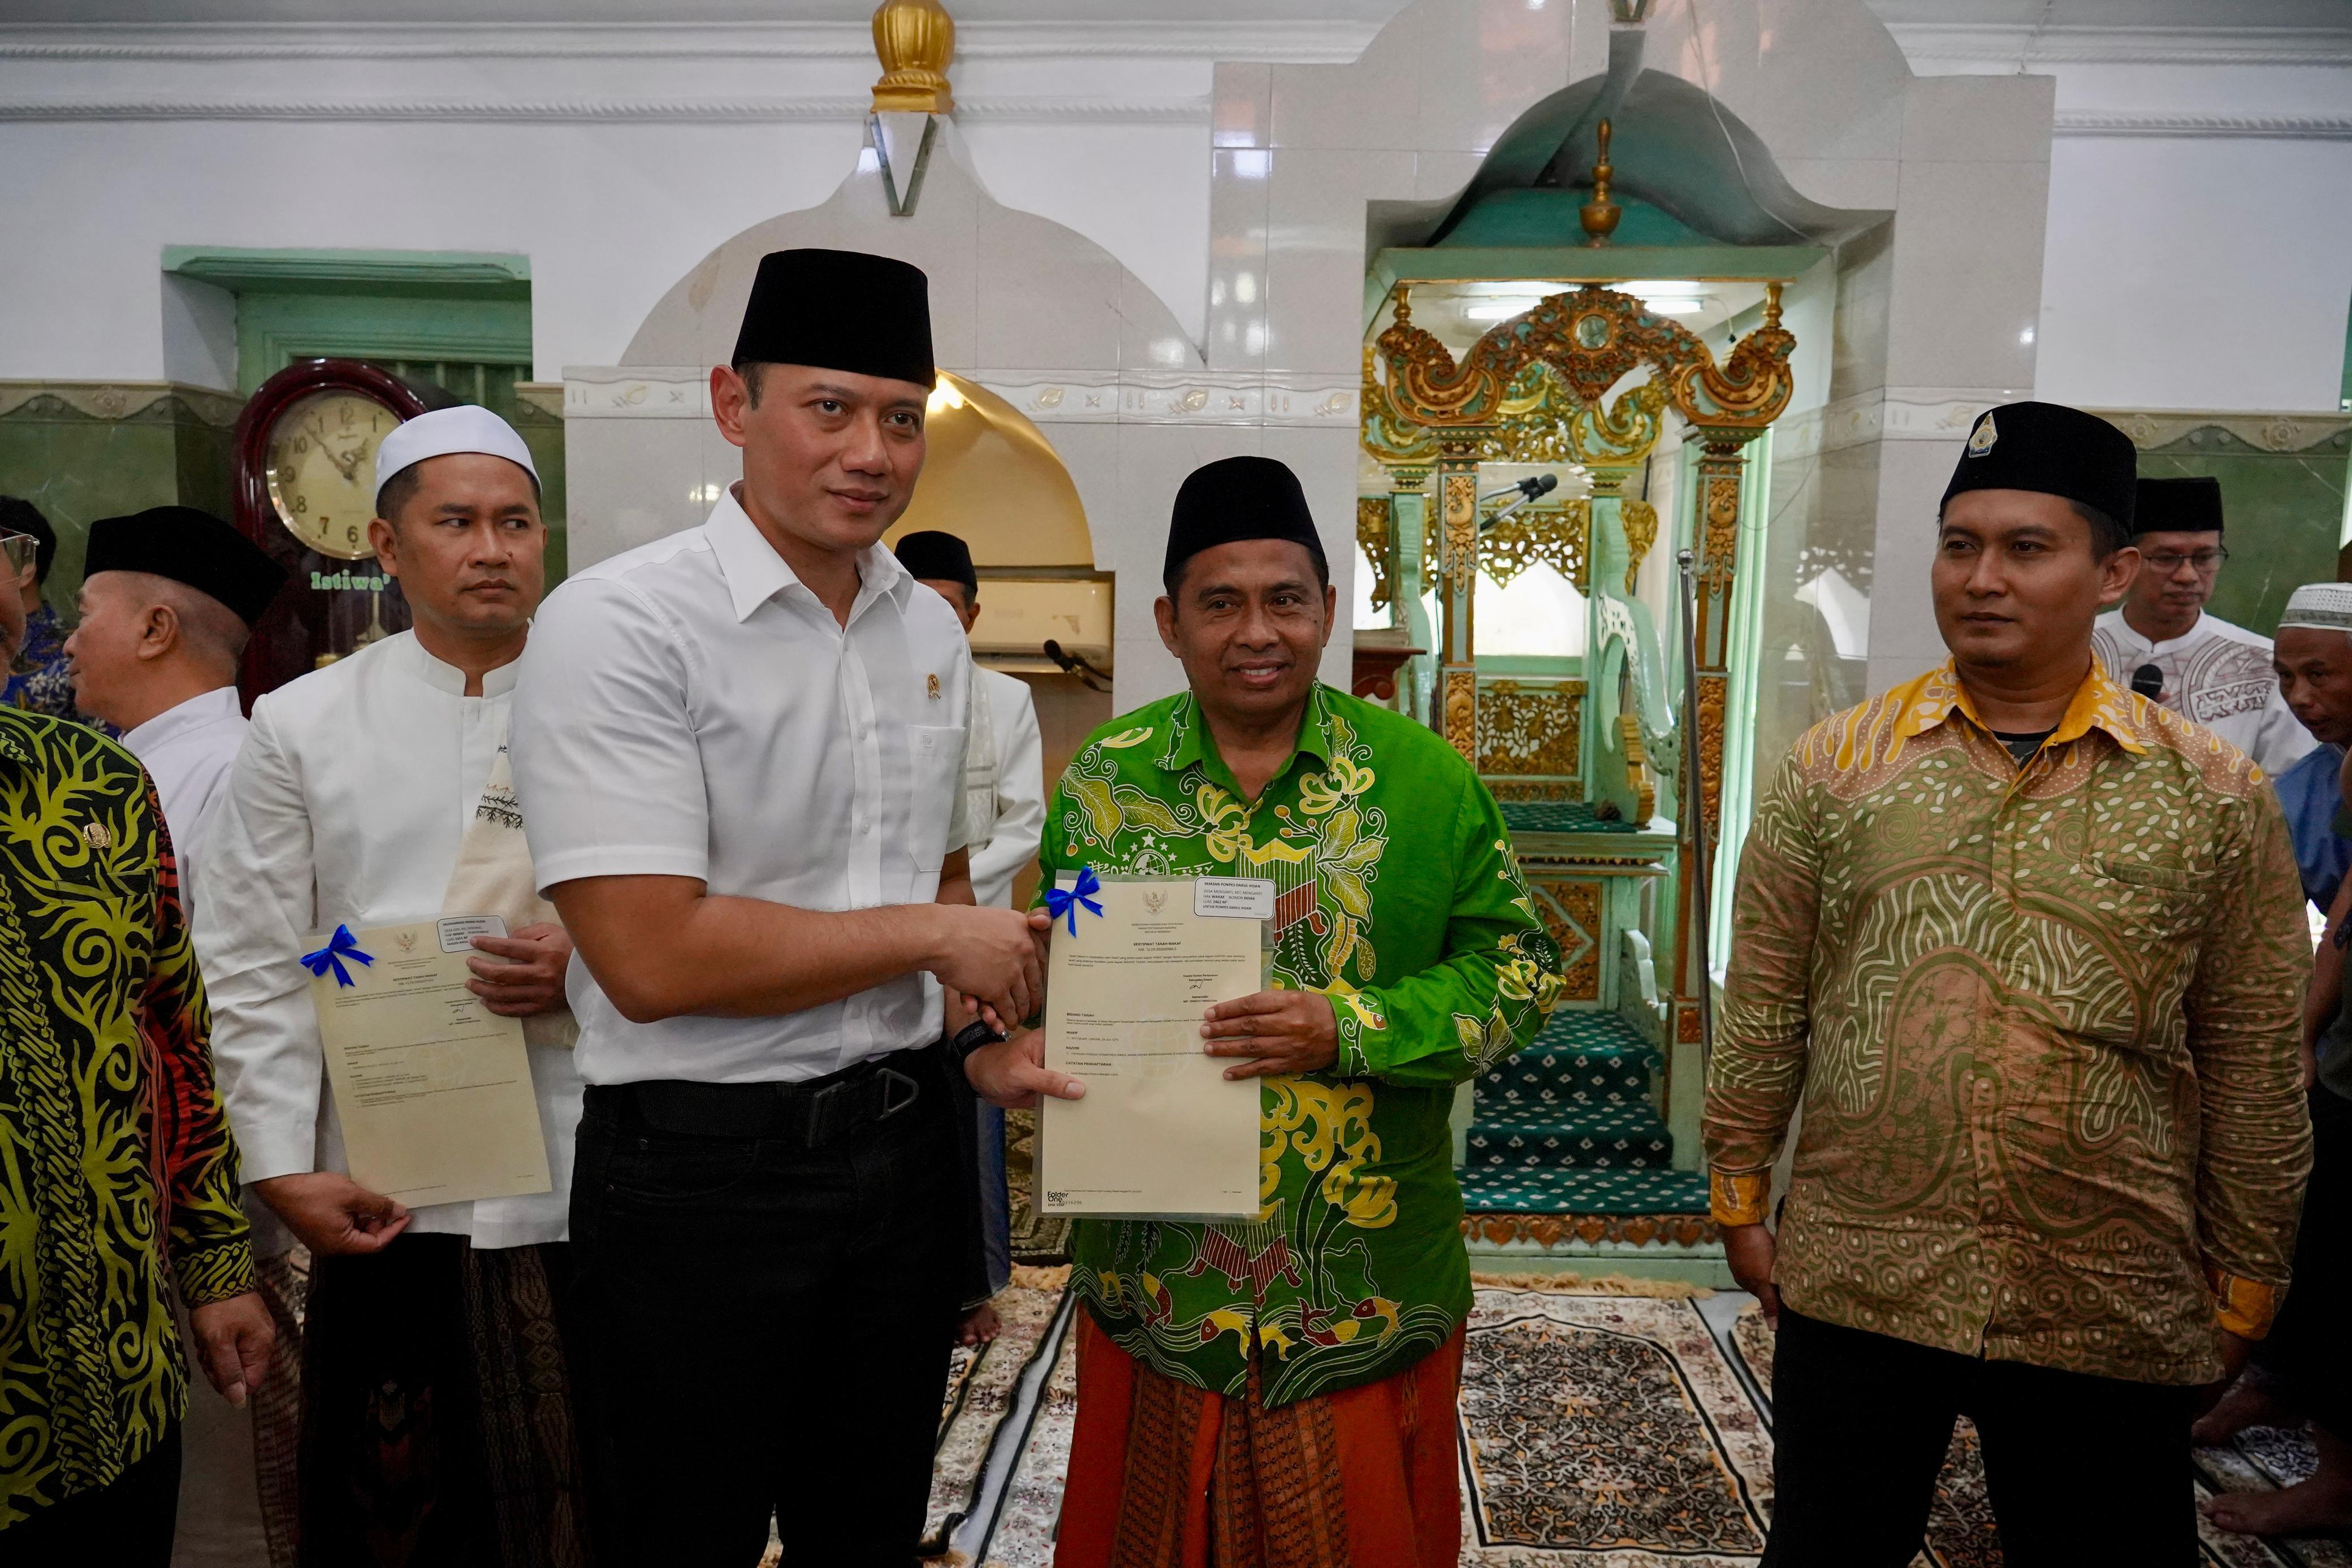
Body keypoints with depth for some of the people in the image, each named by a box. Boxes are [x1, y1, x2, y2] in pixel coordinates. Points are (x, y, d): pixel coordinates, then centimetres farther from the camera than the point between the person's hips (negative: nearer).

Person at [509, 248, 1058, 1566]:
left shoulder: (932, 629, 5)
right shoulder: (619, 625, -17)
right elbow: (653, 959, -24)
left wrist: (982, 1039, -1)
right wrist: (935, 935, -15)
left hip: (912, 1134, 6)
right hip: (706, 1159, -5)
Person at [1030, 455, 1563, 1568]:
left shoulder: (1423, 776, -4)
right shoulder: (1106, 777, 1)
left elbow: (1516, 970, -4)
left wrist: (1350, 1028, -19)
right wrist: (1004, 1045, -13)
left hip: (1368, 1279, -1)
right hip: (1155, 1276, 2)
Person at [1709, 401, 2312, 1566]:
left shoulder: (2215, 796, -1)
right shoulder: (1835, 764, -1)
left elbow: (2254, 1066, 3)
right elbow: (1763, 1009, 2)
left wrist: (2246, 1285, 5)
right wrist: (1741, 1198, 4)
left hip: (2115, 1317, 0)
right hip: (1851, 1285, 1)